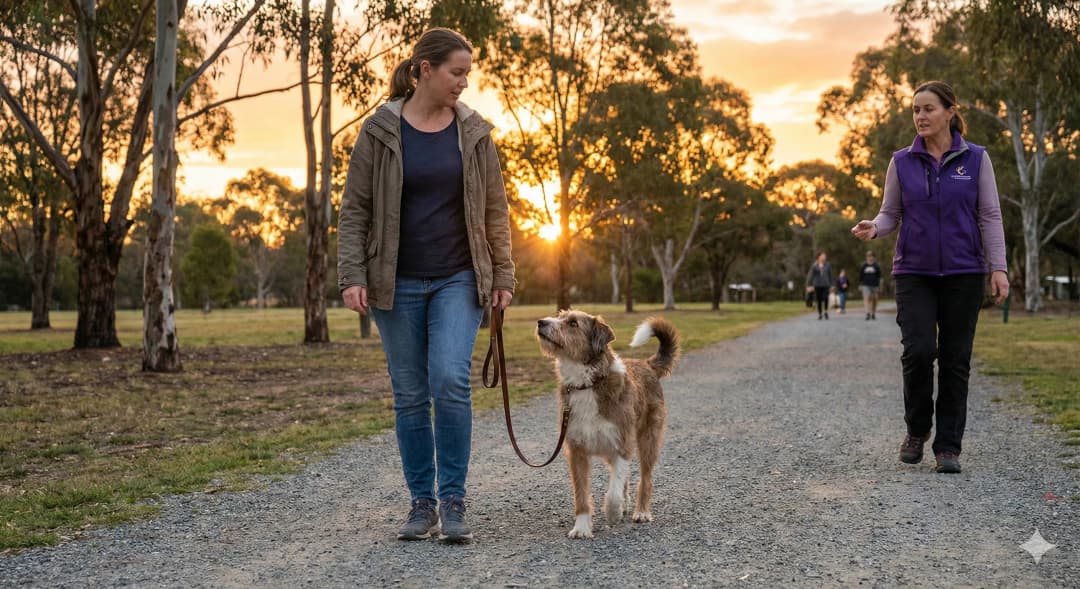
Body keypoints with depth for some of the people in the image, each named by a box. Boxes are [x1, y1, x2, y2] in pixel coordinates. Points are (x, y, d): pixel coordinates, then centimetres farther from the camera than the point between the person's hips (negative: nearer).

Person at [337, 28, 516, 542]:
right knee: (409, 396, 5)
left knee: (450, 381, -16)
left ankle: (453, 501, -5)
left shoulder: (473, 132, 2)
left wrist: (503, 276, 3)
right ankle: (422, 503, 17)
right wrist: (352, 277, -11)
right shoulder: (380, 131, -3)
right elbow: (354, 209, -2)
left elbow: (494, 209, 7)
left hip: (458, 279, 0)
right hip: (398, 284, 0)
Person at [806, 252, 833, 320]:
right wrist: (809, 285, -4)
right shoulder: (814, 266, 1)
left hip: (825, 285, 0)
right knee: (819, 300, 2)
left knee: (826, 298, -19)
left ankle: (825, 311, 2)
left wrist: (831, 285, 9)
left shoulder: (827, 265, 4)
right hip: (817, 285, 0)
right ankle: (820, 315, 15)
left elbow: (830, 275, 9)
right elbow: (810, 275, 1)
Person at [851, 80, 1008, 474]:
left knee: (955, 359, 0)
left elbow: (990, 217, 1)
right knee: (918, 350, -14)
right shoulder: (902, 162, 4)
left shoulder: (975, 159, 1)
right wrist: (873, 228, -15)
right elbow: (890, 214, 8)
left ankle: (948, 447, 9)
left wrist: (998, 268, -7)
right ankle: (917, 430, 9)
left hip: (963, 274, 0)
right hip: (914, 273, 0)